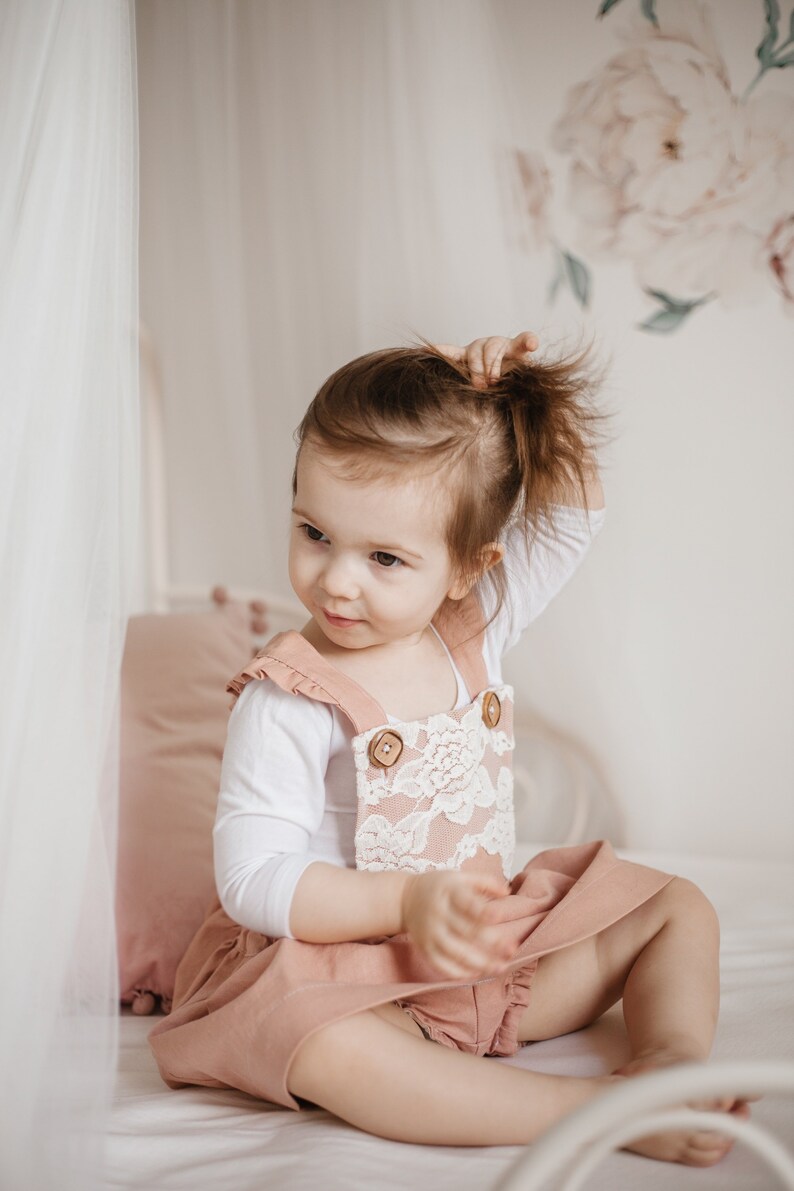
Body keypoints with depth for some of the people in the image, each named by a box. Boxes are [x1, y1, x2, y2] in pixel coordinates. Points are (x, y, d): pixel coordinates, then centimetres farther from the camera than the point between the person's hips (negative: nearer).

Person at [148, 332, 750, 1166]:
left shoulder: (476, 631, -3)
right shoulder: (289, 701, -20)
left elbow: (570, 512, 6)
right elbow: (251, 880, -23)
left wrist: (542, 395, -11)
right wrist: (406, 901, -34)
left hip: (499, 941, 6)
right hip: (349, 962, -6)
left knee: (679, 908, 7)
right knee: (326, 1047, -39)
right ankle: (596, 1105, -34)